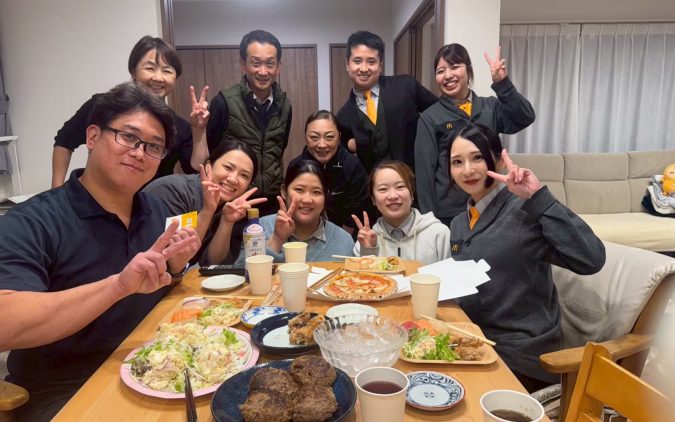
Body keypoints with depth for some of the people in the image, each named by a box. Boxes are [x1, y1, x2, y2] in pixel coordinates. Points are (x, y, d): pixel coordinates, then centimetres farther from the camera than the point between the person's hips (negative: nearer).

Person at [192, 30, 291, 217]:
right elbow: (205, 157, -8)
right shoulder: (224, 102, -12)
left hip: (272, 203, 4)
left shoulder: (284, 106, 1)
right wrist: (198, 128, -24)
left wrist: (280, 191, 14)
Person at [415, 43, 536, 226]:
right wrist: (429, 218, -7)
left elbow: (525, 118, -10)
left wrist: (502, 83, -19)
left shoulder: (490, 107, 6)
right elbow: (425, 171, -5)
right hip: (448, 213, -2)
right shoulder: (430, 118, -3)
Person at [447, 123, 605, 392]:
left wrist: (538, 197, -30)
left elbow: (590, 260, -28)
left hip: (522, 356, -6)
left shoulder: (525, 211, -15)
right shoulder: (459, 224, 7)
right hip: (477, 343, 6)